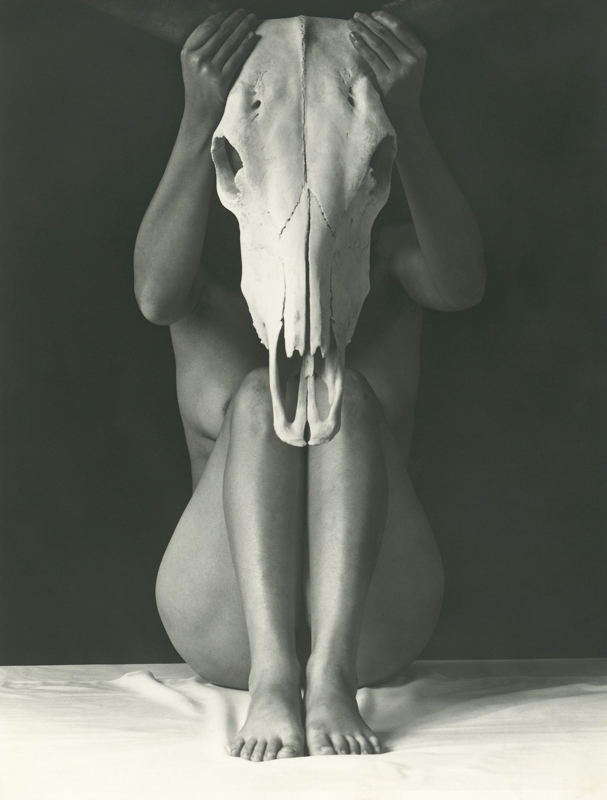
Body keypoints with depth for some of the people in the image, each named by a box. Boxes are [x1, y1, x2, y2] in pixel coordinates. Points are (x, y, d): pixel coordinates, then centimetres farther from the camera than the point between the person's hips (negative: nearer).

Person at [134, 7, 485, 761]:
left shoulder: (385, 262, 9)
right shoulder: (211, 284, 8)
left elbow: (461, 285, -17)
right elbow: (154, 295, -19)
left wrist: (405, 120, -32)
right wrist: (199, 120, -31)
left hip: (373, 620, 0)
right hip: (221, 627, 0)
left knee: (342, 388, -23)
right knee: (260, 395, -23)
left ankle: (333, 673, -41)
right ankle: (272, 678, -41)